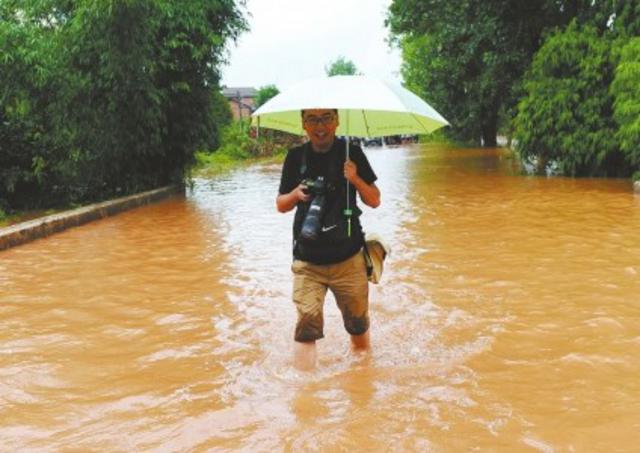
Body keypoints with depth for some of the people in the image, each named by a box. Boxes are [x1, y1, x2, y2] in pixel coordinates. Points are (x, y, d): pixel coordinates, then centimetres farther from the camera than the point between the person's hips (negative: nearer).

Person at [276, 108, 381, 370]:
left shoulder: (350, 153, 0)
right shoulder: (296, 157, 3)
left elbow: (374, 201, 3)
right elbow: (281, 205, 10)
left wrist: (356, 179, -16)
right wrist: (296, 195, -11)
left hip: (348, 258, 0)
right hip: (307, 262, 0)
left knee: (358, 324, 9)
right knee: (307, 323, -10)